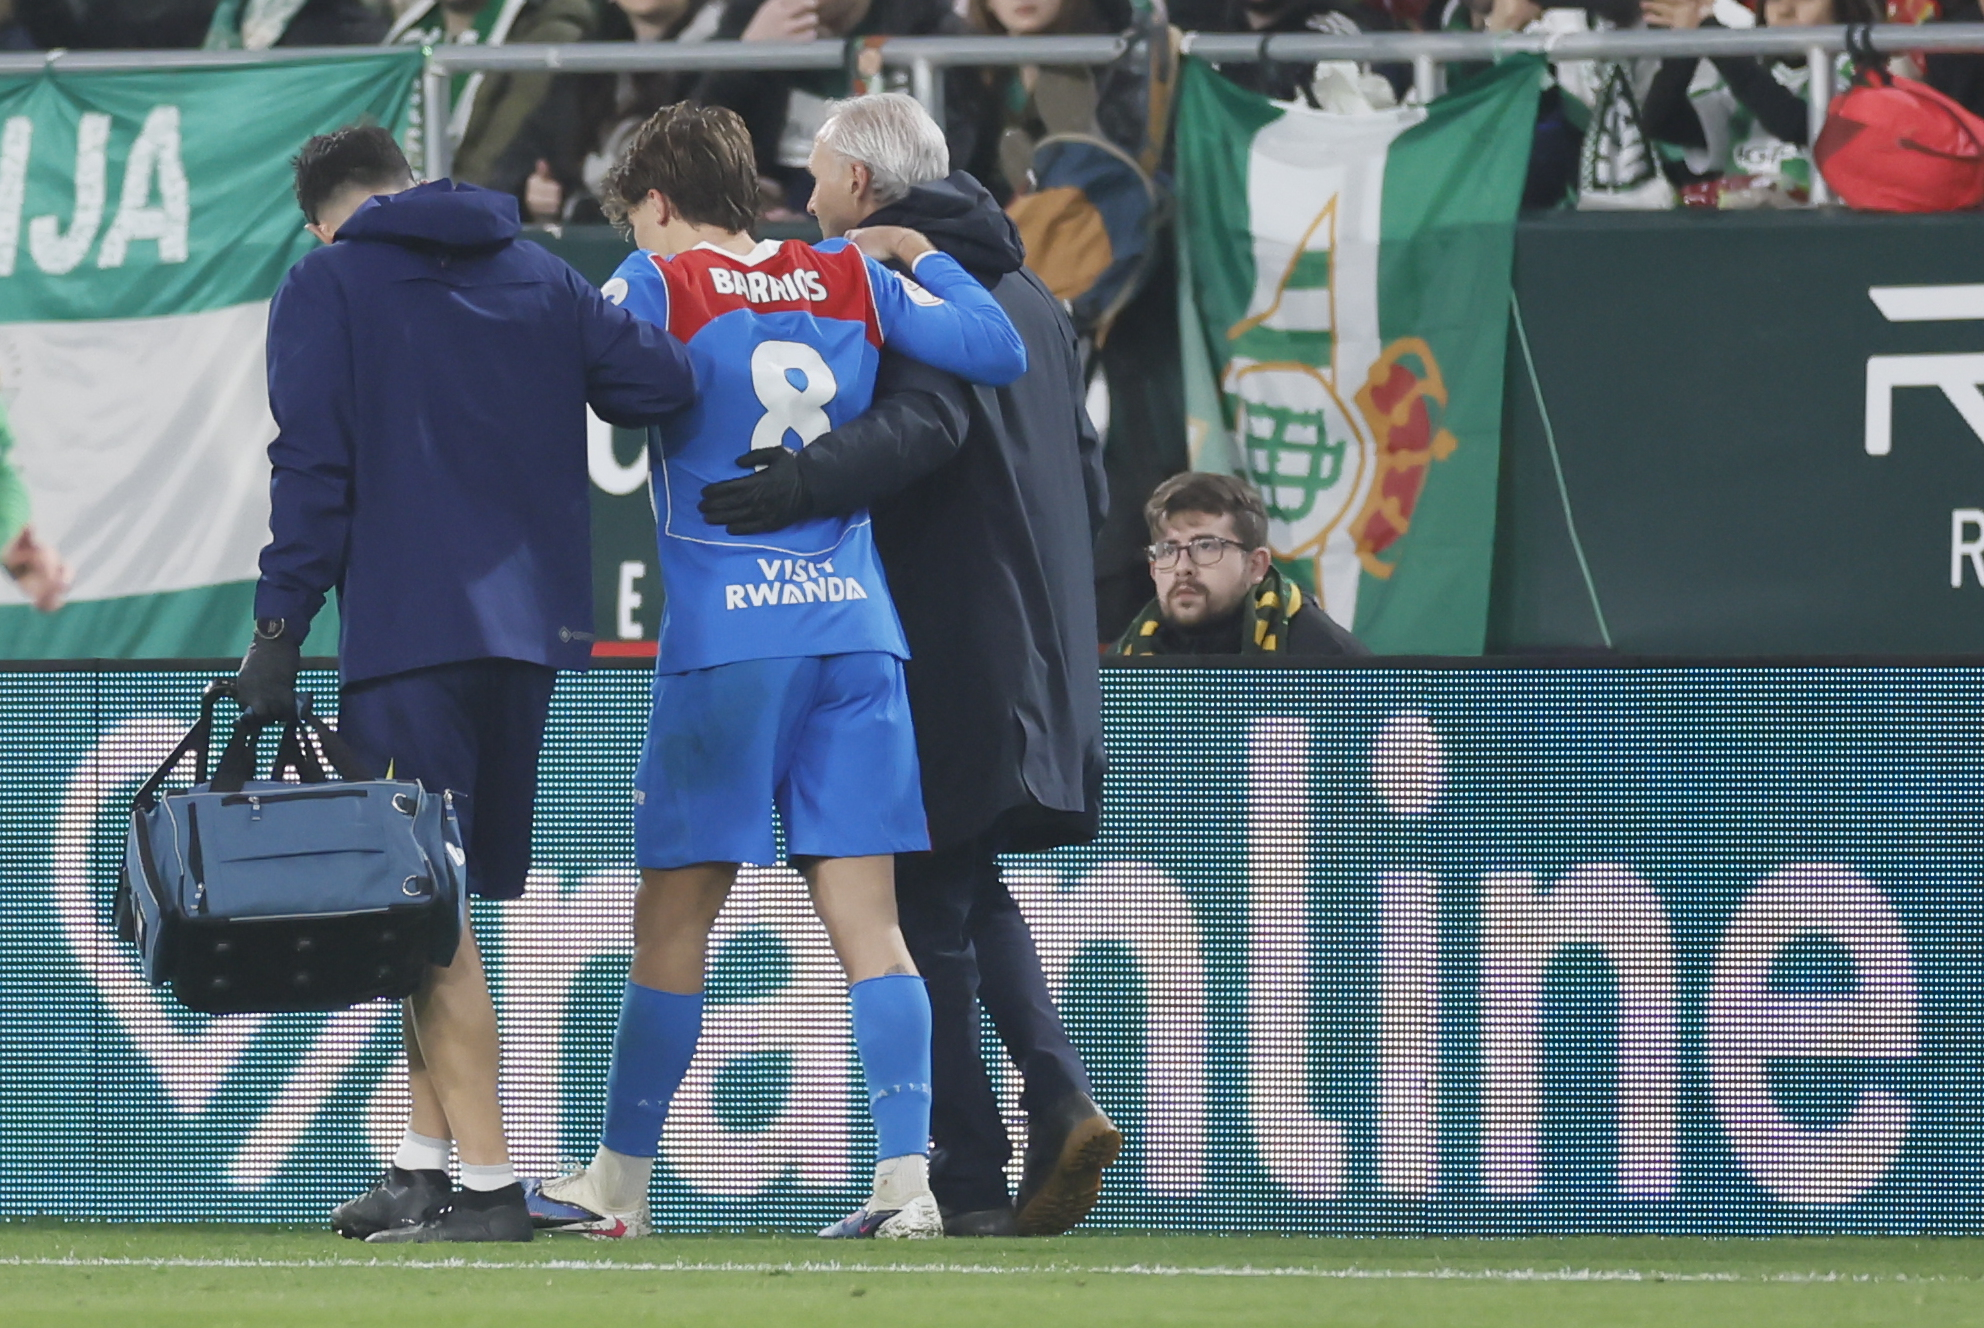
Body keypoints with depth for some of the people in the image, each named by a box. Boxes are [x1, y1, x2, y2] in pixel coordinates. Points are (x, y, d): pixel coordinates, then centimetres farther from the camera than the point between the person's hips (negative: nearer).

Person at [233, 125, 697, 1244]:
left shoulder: (325, 288, 1)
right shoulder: (537, 277, 14)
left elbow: (313, 469, -8)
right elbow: (665, 383, 4)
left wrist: (281, 629, -8)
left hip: (408, 634, -6)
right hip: (531, 629, 6)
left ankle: (488, 1183, -10)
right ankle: (424, 1168, 14)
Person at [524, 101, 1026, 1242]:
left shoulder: (656, 285, -1)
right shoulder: (853, 279, 10)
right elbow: (1000, 352, 7)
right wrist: (921, 255, 21)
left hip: (724, 638, -4)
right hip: (856, 631, 4)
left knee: (674, 918, 4)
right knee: (867, 919, 0)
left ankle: (619, 1181, 12)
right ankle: (907, 1178, -11)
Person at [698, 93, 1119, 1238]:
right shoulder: (1033, 298, 17)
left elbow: (923, 423, -28)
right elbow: (1088, 481, 19)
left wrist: (798, 487, -38)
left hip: (945, 658, -8)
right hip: (1041, 651, 8)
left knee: (929, 912, -3)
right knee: (973, 890, 19)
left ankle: (969, 1181, -5)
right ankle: (1061, 1099, 0)